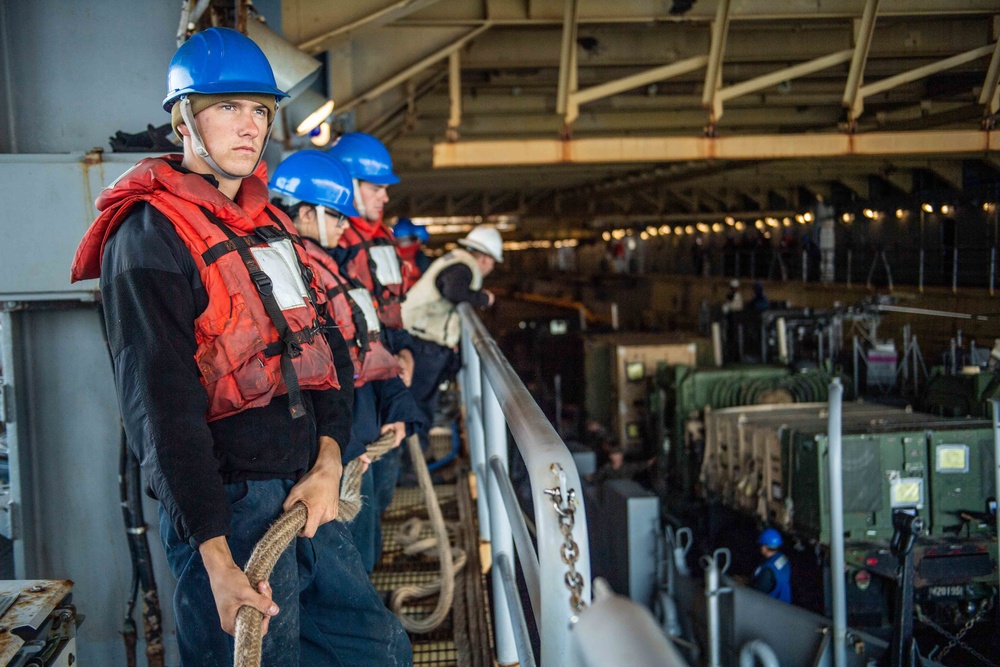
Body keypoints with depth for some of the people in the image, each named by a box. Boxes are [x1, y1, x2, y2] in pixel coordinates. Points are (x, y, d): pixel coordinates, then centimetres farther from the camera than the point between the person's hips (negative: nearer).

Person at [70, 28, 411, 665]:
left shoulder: (271, 222, 15)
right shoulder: (151, 232, -11)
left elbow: (327, 345, 12)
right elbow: (160, 402, -19)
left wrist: (328, 461, -5)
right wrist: (216, 558, -24)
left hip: (305, 491, 8)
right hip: (229, 505, -8)